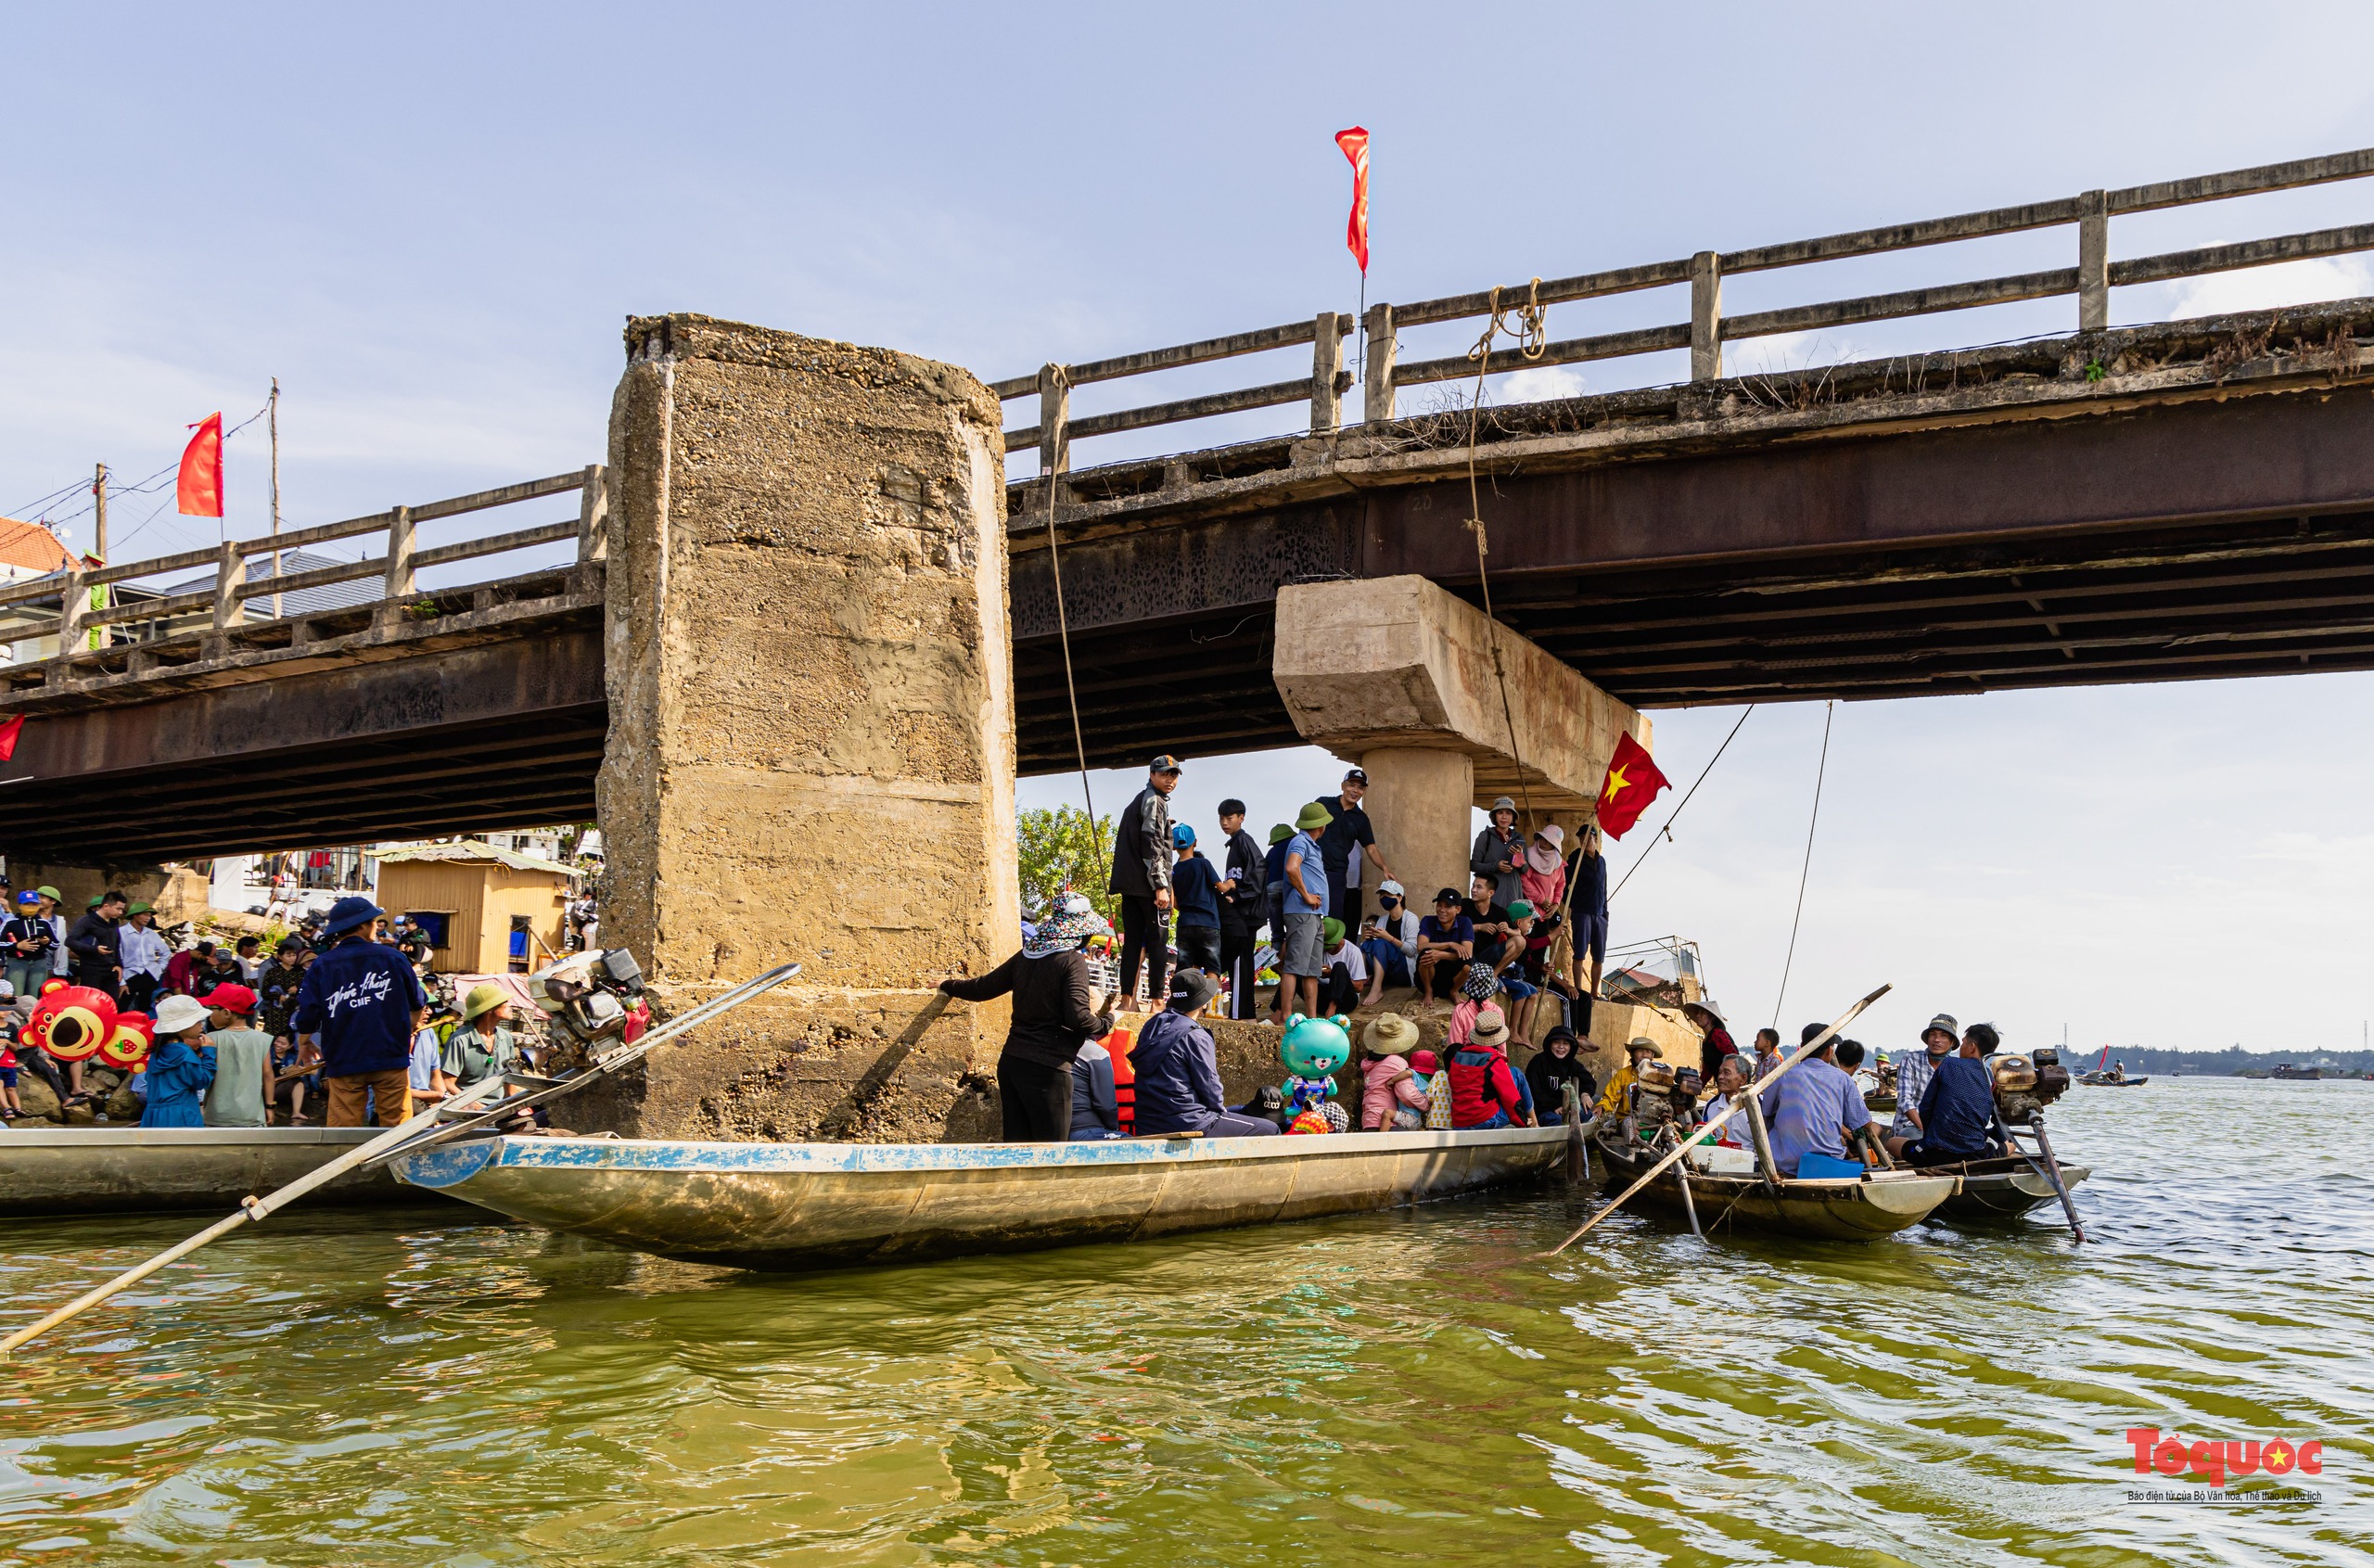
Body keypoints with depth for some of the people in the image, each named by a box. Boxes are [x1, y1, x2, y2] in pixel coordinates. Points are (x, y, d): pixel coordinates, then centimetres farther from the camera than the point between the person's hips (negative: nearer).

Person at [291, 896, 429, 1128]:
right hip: (391, 1058, -1)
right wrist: (411, 1028, 33)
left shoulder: (321, 966, -2)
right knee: (396, 1127, 7)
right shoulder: (393, 958, -1)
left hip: (343, 1061, 1)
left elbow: (307, 1017, -6)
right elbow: (418, 1003, 11)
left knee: (342, 1129, 5)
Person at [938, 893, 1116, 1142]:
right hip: (1047, 1066, -7)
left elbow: (982, 988, 22)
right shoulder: (1072, 960, -9)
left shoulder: (1026, 956, 12)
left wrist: (950, 985, 41)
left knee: (1016, 1142, 12)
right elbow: (1078, 1017, -18)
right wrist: (1105, 1021, 1)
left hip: (1011, 1061, 7)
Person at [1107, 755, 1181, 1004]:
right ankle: (1157, 1000, -8)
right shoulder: (1154, 800, -7)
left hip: (1130, 883, 9)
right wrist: (1161, 886, -19)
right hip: (1148, 884, -9)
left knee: (1133, 941, 7)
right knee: (1158, 942, -6)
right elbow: (1152, 845, -16)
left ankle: (1127, 998, 4)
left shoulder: (1138, 801, 23)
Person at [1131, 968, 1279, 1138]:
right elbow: (1209, 1084, -12)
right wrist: (1222, 1110, 8)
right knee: (1270, 1130, 0)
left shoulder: (1151, 1027, 8)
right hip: (1189, 1126, -9)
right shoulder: (1195, 1036, -15)